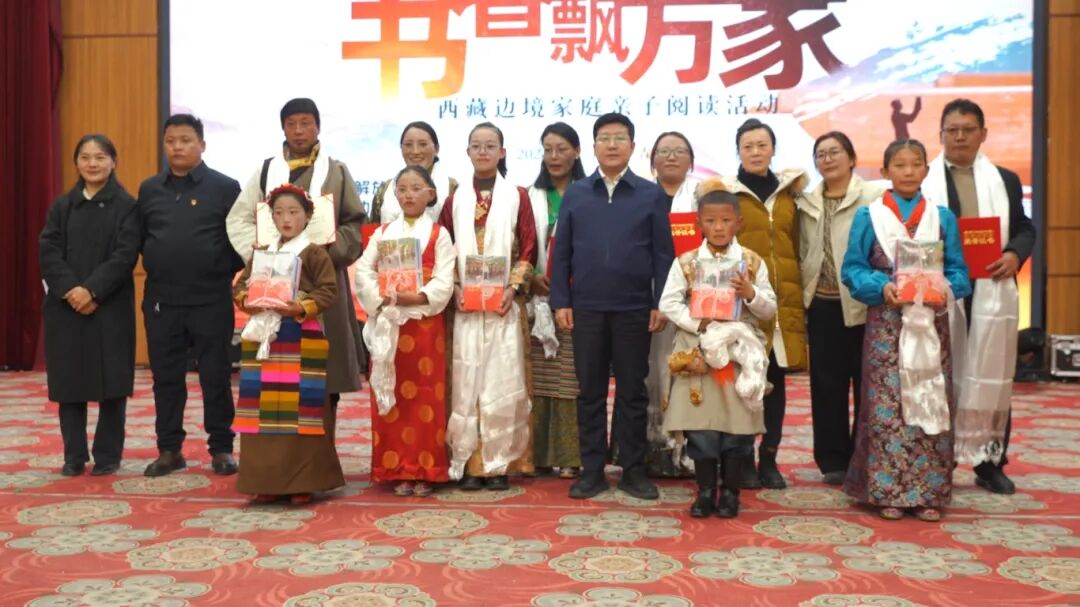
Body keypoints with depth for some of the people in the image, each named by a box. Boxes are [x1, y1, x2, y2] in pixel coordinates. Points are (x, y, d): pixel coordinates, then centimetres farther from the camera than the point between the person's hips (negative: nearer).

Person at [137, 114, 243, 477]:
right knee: (166, 377, 9)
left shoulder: (225, 187, -2)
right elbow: (139, 239, 15)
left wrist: (227, 273, -6)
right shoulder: (149, 189, 10)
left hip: (211, 299, -3)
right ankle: (169, 450, 19)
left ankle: (221, 448, 14)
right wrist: (156, 270, 5)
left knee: (215, 377, 3)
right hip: (161, 300, 4)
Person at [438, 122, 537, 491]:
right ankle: (468, 463, 8)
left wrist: (513, 288, -10)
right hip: (465, 305, 1)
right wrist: (454, 289, -5)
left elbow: (528, 249, 2)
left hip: (504, 304, -1)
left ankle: (498, 463, 7)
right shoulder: (455, 200, 10)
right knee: (466, 383, 0)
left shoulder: (517, 197, 6)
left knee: (503, 383, -2)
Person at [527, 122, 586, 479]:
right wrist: (531, 277, -7)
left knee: (570, 378, 0)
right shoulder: (532, 196, 11)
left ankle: (568, 454, 7)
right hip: (539, 296, 2)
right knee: (537, 376, 3)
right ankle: (537, 452, 11)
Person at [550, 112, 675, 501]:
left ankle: (633, 470, 17)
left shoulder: (651, 195, 3)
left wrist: (661, 303, -4)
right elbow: (561, 252, 6)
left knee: (632, 391, 7)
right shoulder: (575, 194, 7)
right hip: (586, 308, 1)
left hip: (635, 309, -1)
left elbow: (663, 254, 2)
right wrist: (561, 302, -1)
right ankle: (592, 470, 16)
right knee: (590, 391, 7)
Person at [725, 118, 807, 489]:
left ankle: (769, 459, 18)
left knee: (776, 379, 8)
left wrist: (799, 296, 9)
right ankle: (744, 461, 11)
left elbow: (797, 247, 16)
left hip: (784, 301, 4)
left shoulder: (788, 191, 14)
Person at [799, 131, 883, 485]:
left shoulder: (872, 197, -3)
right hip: (821, 304, 4)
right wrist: (802, 293, 4)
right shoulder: (808, 203, 13)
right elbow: (802, 254, 13)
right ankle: (833, 460, 18)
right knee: (827, 384, 8)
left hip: (861, 304, -4)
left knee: (865, 382, 5)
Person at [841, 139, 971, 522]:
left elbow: (958, 271, 8)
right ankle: (888, 492, 8)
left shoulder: (942, 217, 8)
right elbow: (853, 269, 0)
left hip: (930, 324, 2)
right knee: (886, 406, -2)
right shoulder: (869, 216, 2)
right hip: (887, 323, -2)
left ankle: (929, 493, 14)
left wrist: (945, 288, -13)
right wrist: (882, 287, -17)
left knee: (931, 403, 4)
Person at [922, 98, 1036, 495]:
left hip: (992, 294, 2)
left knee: (991, 377, 6)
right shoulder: (921, 181, 6)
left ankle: (990, 462, 16)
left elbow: (1025, 229, 13)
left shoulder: (1006, 180, 14)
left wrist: (1015, 255, -7)